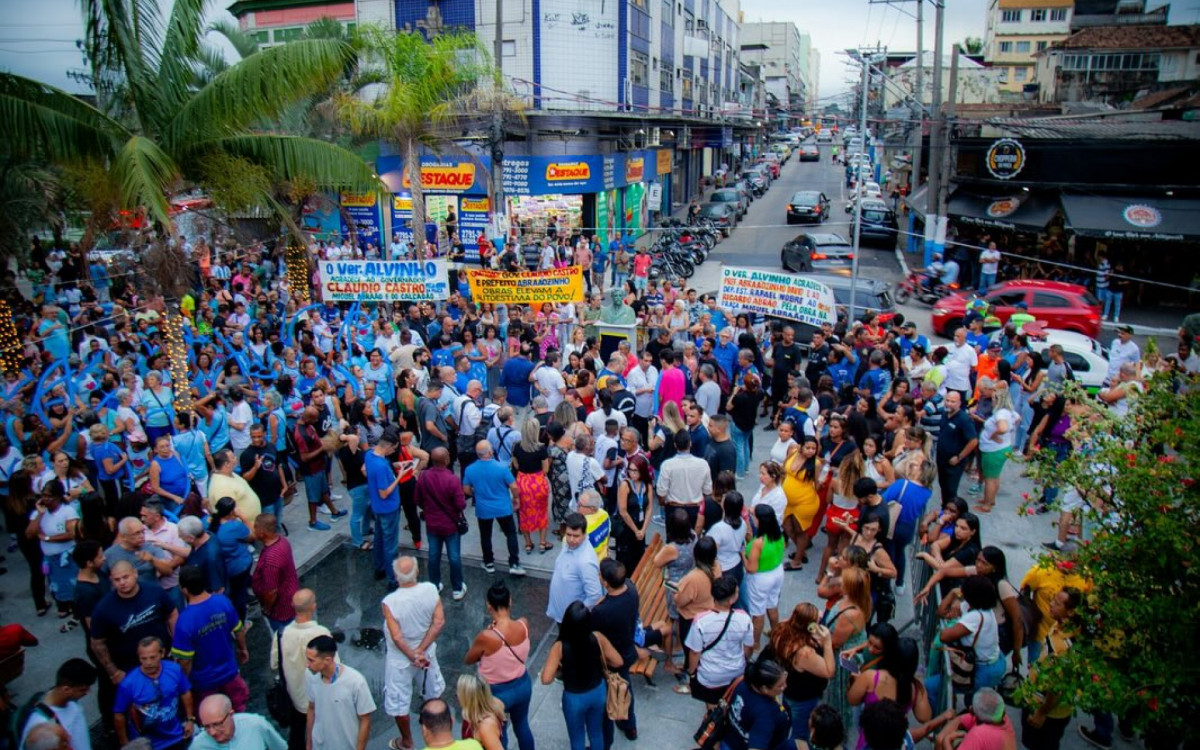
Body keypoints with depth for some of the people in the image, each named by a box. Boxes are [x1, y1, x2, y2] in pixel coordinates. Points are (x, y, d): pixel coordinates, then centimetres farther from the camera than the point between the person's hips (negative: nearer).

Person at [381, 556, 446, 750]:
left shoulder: (390, 602, -29)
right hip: (428, 652, 4)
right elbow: (439, 622, -18)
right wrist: (421, 650, -17)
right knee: (433, 691, 30)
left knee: (398, 702, 20)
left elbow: (397, 637, -26)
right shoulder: (431, 590, -20)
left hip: (400, 658, -3)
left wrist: (413, 657, -16)